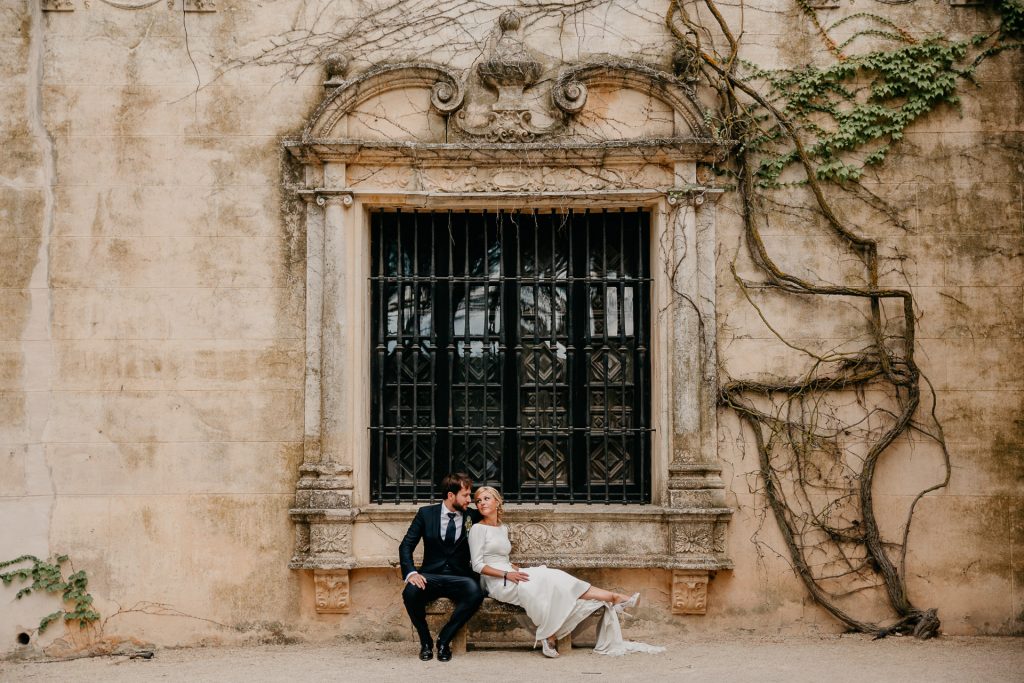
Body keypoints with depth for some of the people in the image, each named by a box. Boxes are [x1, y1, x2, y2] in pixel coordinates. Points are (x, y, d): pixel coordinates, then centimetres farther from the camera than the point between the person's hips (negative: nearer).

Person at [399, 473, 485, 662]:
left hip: (459, 578, 0)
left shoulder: (472, 516, 6)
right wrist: (411, 572, -15)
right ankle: (426, 642, -9)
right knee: (410, 592, -34)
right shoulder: (426, 514, 5)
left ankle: (444, 640, -15)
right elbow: (406, 546, 2)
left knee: (475, 593, -34)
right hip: (431, 576, 0)